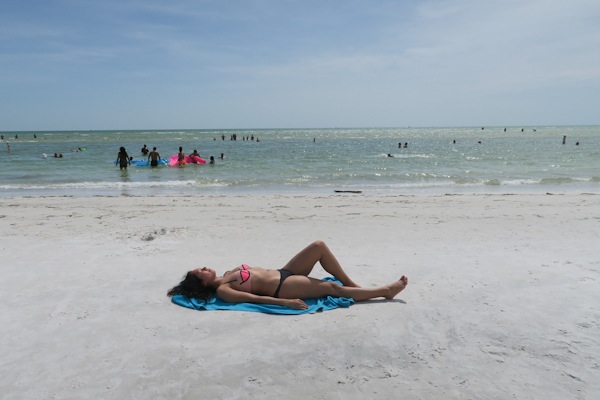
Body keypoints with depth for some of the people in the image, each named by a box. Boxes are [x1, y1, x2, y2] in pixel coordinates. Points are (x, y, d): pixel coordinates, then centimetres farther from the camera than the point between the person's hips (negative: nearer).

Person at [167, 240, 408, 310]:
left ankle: (352, 284, 5)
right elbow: (255, 298, -19)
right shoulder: (222, 290, -10)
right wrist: (285, 303, -25)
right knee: (331, 288, -20)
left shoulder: (227, 274, 16)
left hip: (283, 272, 9)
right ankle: (385, 291, -7)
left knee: (319, 246, -6)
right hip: (282, 287, -9)